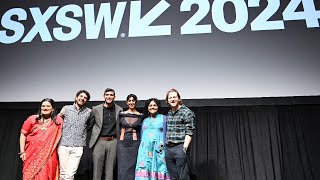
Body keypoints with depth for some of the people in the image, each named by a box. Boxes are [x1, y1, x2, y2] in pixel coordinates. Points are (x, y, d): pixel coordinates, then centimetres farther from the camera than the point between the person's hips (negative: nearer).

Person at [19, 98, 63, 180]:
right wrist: (22, 152, 1)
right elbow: (23, 134, 6)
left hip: (48, 155, 0)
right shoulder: (32, 119, 2)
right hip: (32, 154, 1)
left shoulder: (58, 121, 1)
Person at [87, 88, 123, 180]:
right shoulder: (96, 109, 2)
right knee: (97, 170, 4)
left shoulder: (119, 110, 5)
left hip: (113, 142, 1)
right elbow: (89, 125, 10)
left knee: (110, 170, 8)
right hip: (99, 141, -1)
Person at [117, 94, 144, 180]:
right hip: (123, 143, 1)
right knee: (122, 167, 2)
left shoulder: (140, 116, 3)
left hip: (135, 143, -1)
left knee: (132, 167, 3)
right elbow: (118, 129, 13)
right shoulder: (122, 114, 6)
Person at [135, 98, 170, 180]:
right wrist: (141, 148, 15)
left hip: (158, 149, -3)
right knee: (144, 169, -7)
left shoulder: (163, 118, 7)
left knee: (158, 168, -7)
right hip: (145, 149, 3)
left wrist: (164, 147, -5)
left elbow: (165, 133, 3)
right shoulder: (145, 121, 19)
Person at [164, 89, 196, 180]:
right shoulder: (169, 113, 15)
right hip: (168, 148, 6)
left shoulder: (187, 112, -6)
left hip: (180, 147, -6)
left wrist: (185, 147, -18)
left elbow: (189, 132, -10)